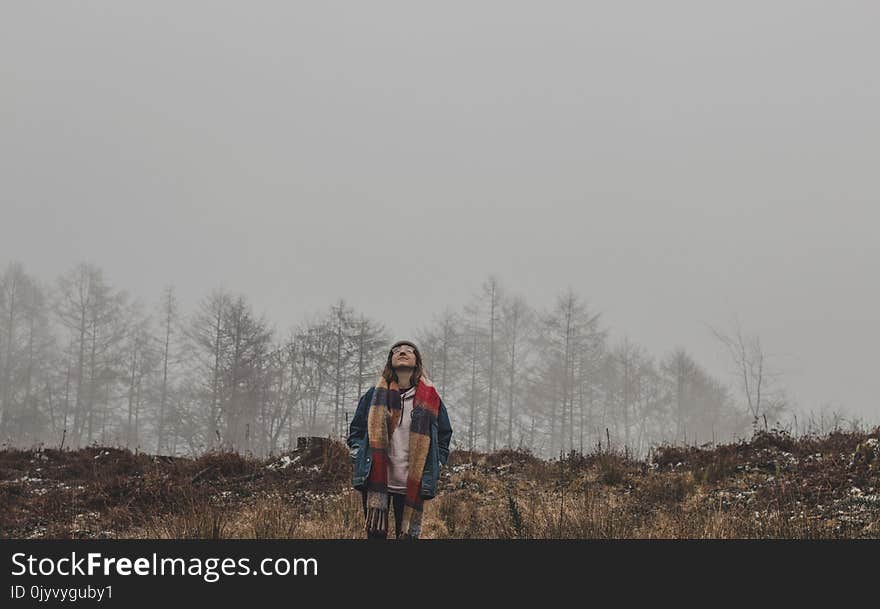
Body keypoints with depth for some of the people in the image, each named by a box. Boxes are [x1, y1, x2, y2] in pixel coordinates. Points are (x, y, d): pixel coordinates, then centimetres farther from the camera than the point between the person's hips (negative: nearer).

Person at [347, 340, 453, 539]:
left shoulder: (430, 398, 7)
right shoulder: (374, 395, 7)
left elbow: (444, 435, 15)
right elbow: (355, 430, 15)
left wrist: (435, 466, 5)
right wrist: (360, 455, 0)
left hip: (412, 485, 0)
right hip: (376, 482, 0)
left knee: (408, 535, 1)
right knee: (376, 534, 1)